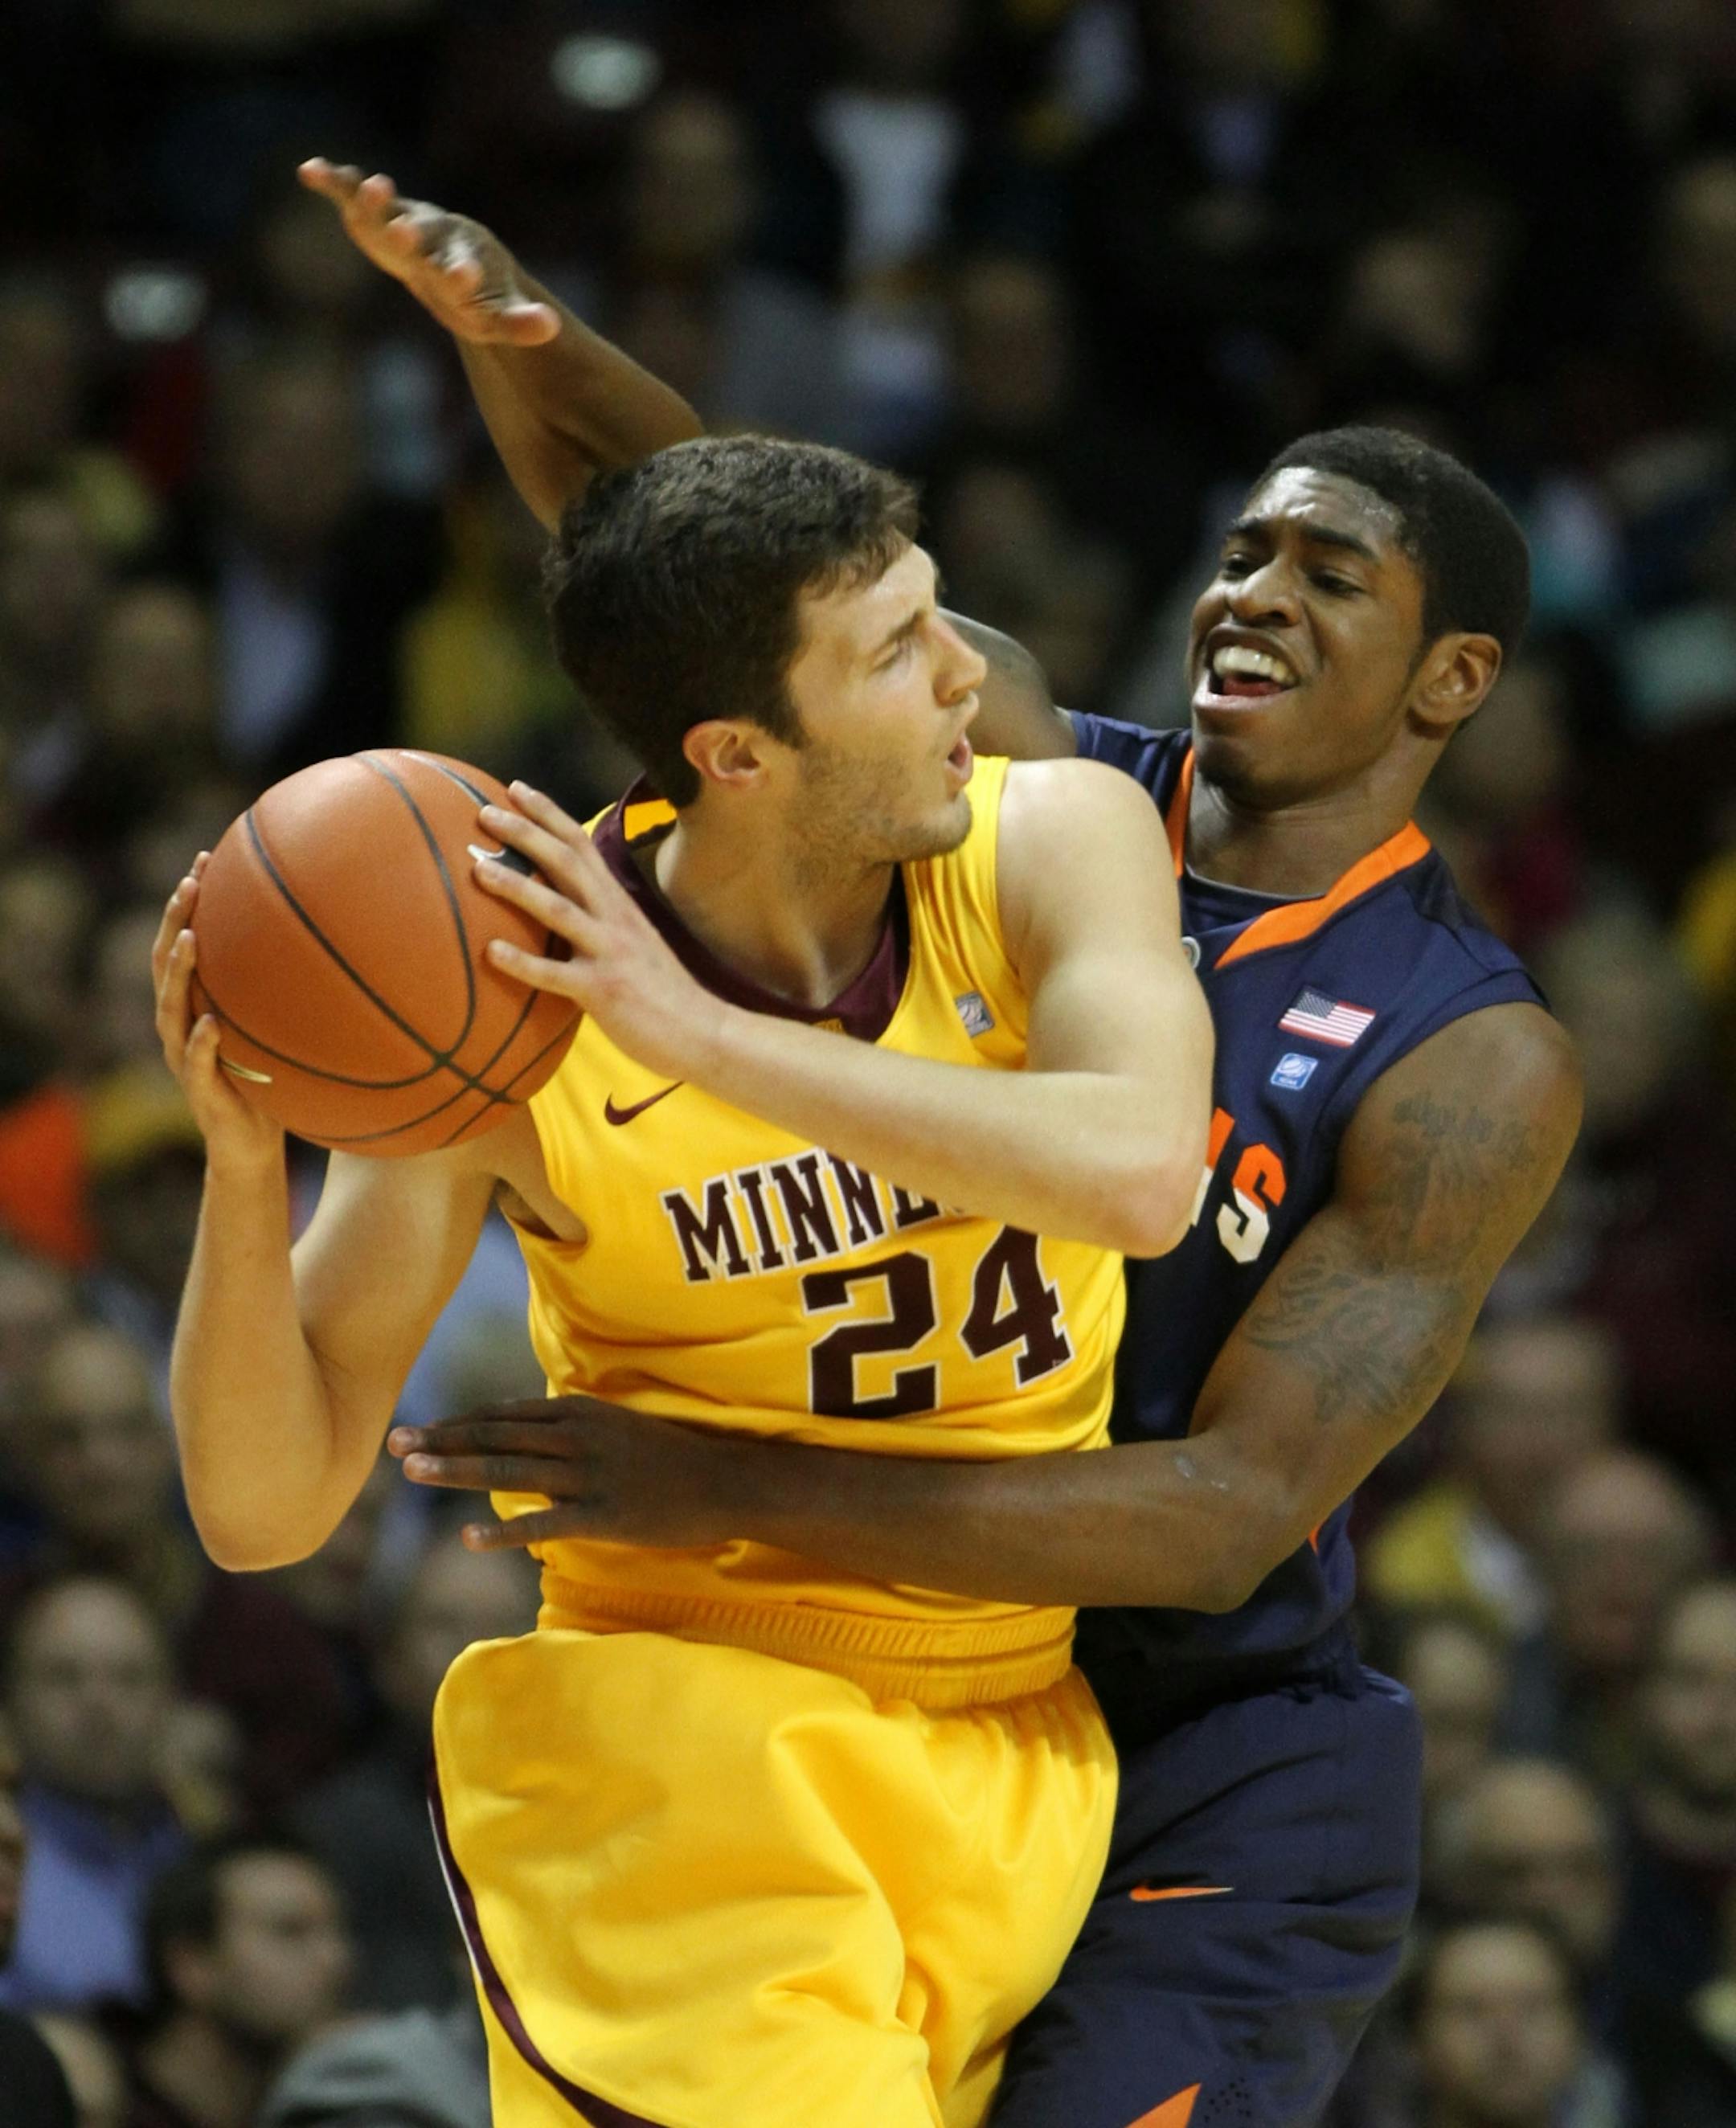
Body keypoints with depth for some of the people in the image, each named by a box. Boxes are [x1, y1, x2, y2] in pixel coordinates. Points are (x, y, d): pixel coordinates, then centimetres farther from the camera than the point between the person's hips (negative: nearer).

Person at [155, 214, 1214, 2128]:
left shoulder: (1055, 843, -8)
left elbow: (1140, 1175, -29)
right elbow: (265, 1508, -11)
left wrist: (705, 1038, -32)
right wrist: (245, 1163, -29)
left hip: (1018, 1740, 4)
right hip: (687, 1737, -4)